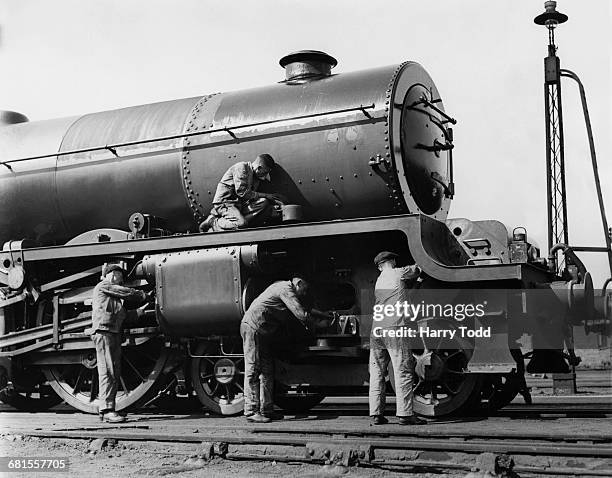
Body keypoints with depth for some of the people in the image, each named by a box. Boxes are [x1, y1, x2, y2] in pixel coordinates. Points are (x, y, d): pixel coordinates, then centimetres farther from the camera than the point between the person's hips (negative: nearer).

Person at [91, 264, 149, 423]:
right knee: (107, 371, -15)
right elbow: (127, 293, -1)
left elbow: (122, 313, 24)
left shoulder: (114, 296, 32)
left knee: (115, 374, 6)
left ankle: (106, 409, 7)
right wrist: (145, 296, 13)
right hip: (103, 331, -10)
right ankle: (107, 410, -19)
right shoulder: (103, 286, 3)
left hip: (114, 334, 10)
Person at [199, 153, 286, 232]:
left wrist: (275, 200, -4)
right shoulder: (242, 167, -9)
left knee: (264, 203, -15)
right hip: (224, 203, -8)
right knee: (241, 224, -33)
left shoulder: (256, 177, 17)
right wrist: (265, 195, -12)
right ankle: (212, 222, -11)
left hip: (240, 205, 8)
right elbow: (242, 192, -18)